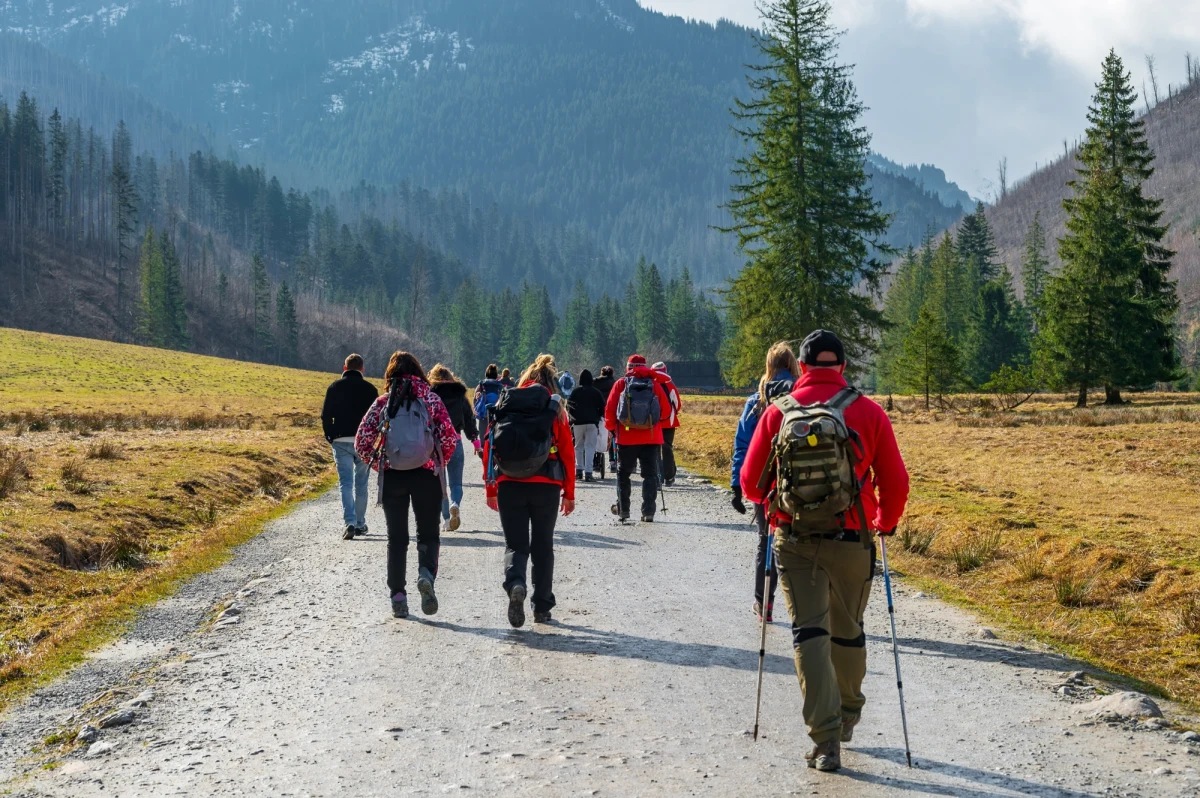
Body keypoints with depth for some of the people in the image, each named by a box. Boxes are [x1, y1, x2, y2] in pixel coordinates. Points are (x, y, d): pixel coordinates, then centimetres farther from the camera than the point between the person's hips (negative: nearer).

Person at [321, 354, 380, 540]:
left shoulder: (335, 387, 3)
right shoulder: (369, 389, 0)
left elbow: (326, 416, 2)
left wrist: (331, 438, 12)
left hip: (341, 441, 0)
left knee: (346, 483, -2)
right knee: (361, 484, 12)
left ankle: (350, 523, -18)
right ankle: (360, 524, 18)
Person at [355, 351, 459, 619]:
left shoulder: (383, 402, 3)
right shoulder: (431, 399, 1)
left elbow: (362, 441, -2)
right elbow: (450, 438, -6)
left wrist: (378, 464, 12)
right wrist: (438, 462, 11)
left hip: (391, 477, 1)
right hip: (426, 476, -1)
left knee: (396, 539, 11)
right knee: (428, 534, 12)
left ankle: (398, 596, 6)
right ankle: (426, 573, -17)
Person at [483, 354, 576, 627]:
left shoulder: (506, 405, 6)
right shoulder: (556, 407, 3)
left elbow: (489, 446, 3)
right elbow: (567, 452, 1)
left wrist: (490, 488, 10)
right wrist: (569, 493, 7)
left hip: (509, 485, 0)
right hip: (546, 485, 0)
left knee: (515, 544, 7)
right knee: (543, 546, 14)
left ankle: (515, 584, -24)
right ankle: (542, 608, 17)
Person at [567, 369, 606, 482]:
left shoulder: (575, 392, 3)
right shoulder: (596, 392, 4)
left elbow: (568, 407, 1)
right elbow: (603, 406, 3)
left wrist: (573, 417, 15)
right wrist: (598, 417, 17)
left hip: (578, 422, 0)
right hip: (592, 422, 0)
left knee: (578, 447, 13)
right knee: (590, 447, -2)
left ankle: (579, 470, 10)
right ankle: (588, 473, -10)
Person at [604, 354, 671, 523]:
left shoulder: (620, 385, -1)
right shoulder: (655, 384, 0)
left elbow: (610, 409, -2)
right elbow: (666, 411, 2)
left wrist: (611, 428, 13)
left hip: (626, 438, 0)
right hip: (651, 438, 0)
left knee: (623, 474, 14)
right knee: (650, 474, 6)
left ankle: (623, 509, 17)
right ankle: (648, 512, -2)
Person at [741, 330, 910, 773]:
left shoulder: (778, 412, -2)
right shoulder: (868, 412, -4)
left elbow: (751, 482, 3)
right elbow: (896, 482, -2)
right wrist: (887, 521, 18)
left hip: (795, 541, -1)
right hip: (852, 540, 1)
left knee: (810, 633, 1)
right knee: (848, 632, 19)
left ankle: (826, 739, -7)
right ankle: (847, 717, 38)